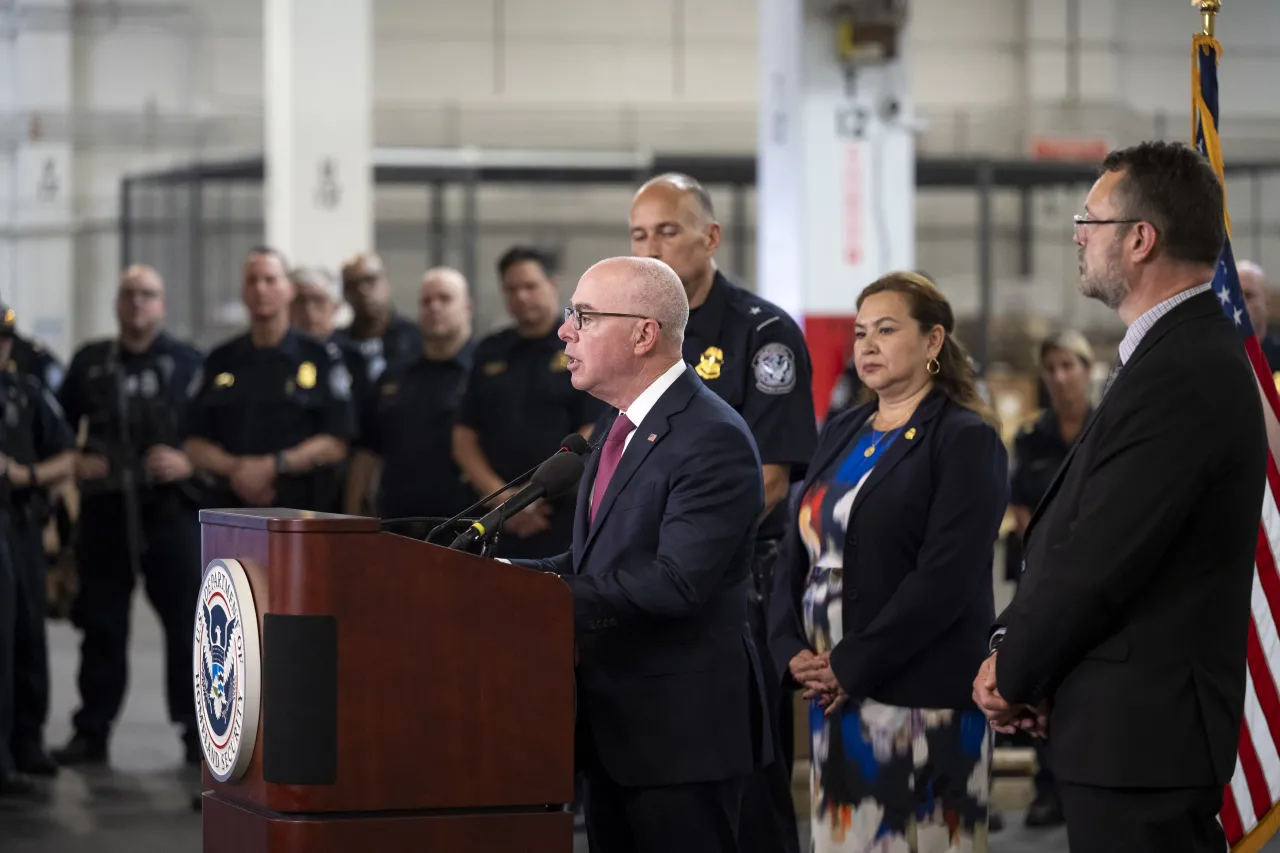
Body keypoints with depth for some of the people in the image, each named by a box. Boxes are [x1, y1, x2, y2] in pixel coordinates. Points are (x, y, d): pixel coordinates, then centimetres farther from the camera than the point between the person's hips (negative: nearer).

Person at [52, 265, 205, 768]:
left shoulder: (188, 363, 6)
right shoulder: (89, 362, 13)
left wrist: (190, 464, -14)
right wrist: (74, 464, -1)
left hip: (171, 506, -2)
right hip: (105, 511, 2)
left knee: (186, 622, -4)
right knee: (102, 626, 5)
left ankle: (196, 728, 3)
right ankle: (92, 731, 11)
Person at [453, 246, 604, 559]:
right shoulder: (489, 354, 15)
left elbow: (593, 438, -7)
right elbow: (464, 438, 12)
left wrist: (538, 497, -11)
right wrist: (500, 496, -4)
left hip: (564, 520, -5)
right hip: (495, 522, 5)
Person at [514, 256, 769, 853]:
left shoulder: (712, 439, -17)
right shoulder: (625, 428, 14)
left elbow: (675, 581, -25)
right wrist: (518, 575, 2)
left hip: (681, 732, -10)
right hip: (614, 725, 10)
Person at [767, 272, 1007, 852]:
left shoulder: (965, 439, -5)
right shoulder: (841, 435, 17)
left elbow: (945, 577, -15)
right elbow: (796, 553, 14)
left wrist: (851, 666, -15)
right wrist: (791, 652, -2)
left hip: (920, 696, -6)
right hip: (831, 695, 7)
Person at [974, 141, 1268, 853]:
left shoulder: (1180, 373, -20)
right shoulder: (1189, 353, 14)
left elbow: (1099, 559, -21)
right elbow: (1072, 535, 13)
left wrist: (1014, 674, -7)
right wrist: (1016, 654, 3)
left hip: (1139, 733, -10)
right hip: (1144, 722, 10)